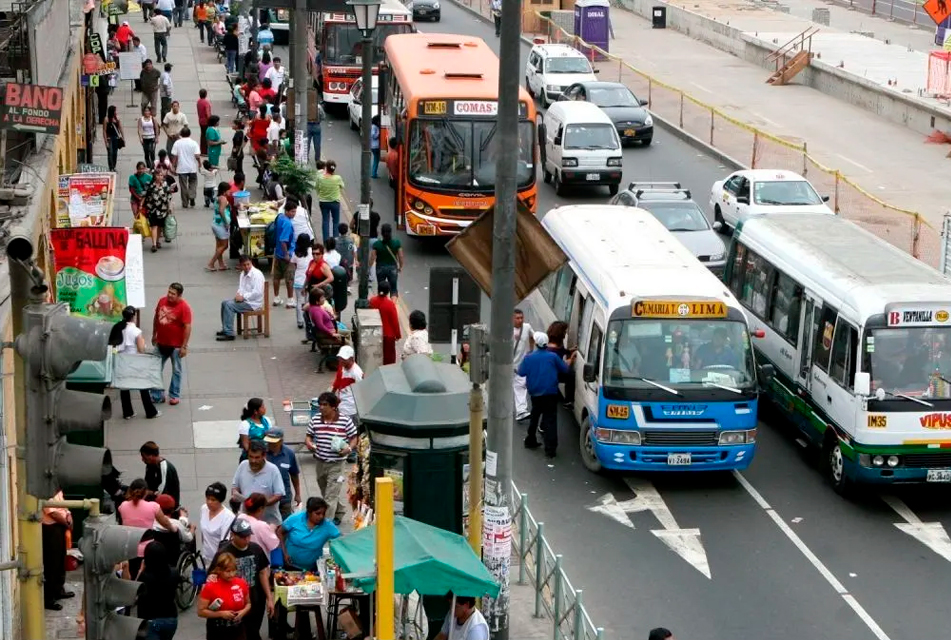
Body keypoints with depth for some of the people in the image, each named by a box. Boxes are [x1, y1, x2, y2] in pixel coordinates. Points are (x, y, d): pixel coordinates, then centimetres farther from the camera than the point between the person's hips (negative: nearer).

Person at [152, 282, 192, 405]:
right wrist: (154, 335, 15)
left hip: (176, 345, -5)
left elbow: (188, 327, -19)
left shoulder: (184, 307, -19)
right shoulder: (162, 300, -3)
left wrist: (184, 346, -20)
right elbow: (156, 318, 12)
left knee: (176, 370, 9)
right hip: (161, 343, 5)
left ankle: (174, 395, 20)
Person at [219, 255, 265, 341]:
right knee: (224, 303, 8)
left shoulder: (257, 274, -17)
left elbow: (257, 292, -25)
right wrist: (238, 294, -2)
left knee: (229, 305, -21)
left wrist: (243, 297, -20)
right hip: (244, 299, 10)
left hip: (254, 303, -10)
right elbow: (241, 288, 22)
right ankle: (225, 329, 16)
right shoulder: (243, 274, 12)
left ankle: (229, 334, -22)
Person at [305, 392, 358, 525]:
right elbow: (308, 436, 10)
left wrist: (349, 448, -18)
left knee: (331, 496, -9)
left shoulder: (345, 421, -10)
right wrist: (309, 443, -12)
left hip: (337, 464, -5)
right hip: (320, 463, 5)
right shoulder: (315, 420, 1)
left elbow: (354, 438, 1)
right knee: (325, 493, 19)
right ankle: (337, 514, 40)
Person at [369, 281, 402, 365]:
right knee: (389, 356, 9)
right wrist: (398, 335, -2)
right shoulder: (390, 304, -22)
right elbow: (395, 321, -15)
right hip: (388, 334, -4)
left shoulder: (372, 301, -9)